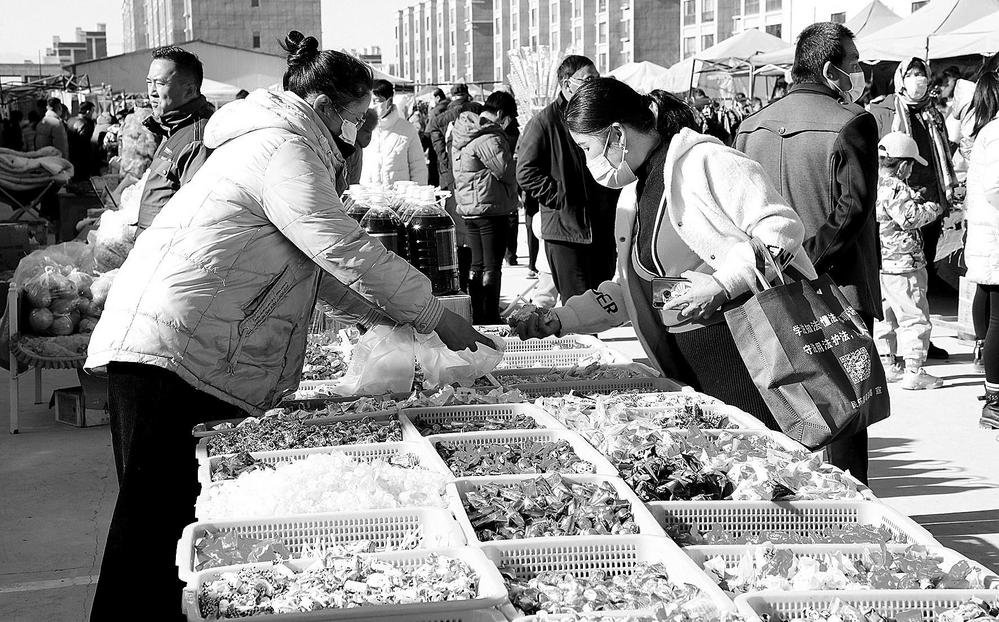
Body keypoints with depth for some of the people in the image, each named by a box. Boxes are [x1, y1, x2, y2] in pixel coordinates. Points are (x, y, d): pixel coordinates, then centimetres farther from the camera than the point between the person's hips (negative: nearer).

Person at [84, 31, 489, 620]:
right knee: (161, 511, -8)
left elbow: (316, 261, 27)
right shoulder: (283, 148, -10)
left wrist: (389, 310, 20)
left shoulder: (273, 141, 23)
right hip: (173, 350, -10)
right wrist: (435, 316, -6)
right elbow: (345, 250, -15)